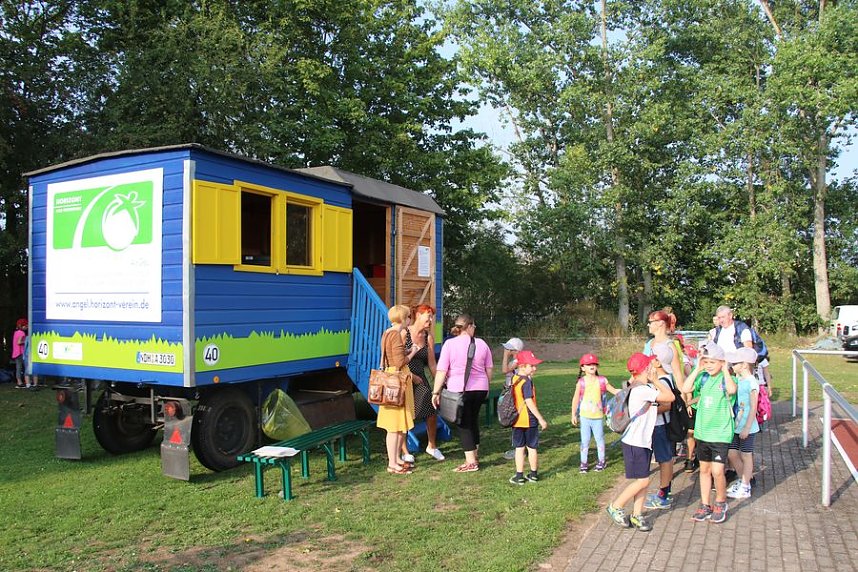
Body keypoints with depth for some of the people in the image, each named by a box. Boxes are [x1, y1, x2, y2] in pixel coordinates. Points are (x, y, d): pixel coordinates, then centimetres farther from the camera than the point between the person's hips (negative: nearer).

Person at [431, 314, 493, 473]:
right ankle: (475, 455, 30)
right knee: (473, 420, 21)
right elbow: (489, 369, 11)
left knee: (464, 424, 5)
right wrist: (486, 386, 25)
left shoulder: (450, 344, -8)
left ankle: (471, 462, 4)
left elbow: (441, 371, -11)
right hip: (480, 389, 4)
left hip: (459, 390, -4)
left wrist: (436, 392, -5)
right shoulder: (481, 344, 4)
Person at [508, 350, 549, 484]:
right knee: (532, 448, 9)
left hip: (517, 420, 6)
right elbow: (529, 402, -21)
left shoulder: (513, 379, 2)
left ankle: (519, 476, 11)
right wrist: (541, 419, -18)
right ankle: (533, 475, 21)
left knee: (519, 448, 10)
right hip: (529, 420, -6)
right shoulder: (527, 381, -18)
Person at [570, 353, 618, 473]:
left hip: (598, 415, 1)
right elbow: (575, 399, -1)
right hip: (584, 416, -1)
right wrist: (573, 415, -1)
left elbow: (614, 391, 10)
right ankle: (584, 463, 17)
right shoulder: (581, 382, -7)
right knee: (585, 440, 6)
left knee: (599, 438, 10)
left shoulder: (601, 381, -2)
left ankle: (602, 461, 28)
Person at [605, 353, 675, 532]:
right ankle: (615, 507, 8)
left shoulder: (640, 387, 8)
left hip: (644, 441, 9)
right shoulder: (644, 389, -22)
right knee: (642, 480, -5)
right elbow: (670, 397, -18)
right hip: (634, 442, -9)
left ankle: (637, 515, 18)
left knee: (643, 480, 11)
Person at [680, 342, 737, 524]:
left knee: (717, 471, -6)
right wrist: (697, 369, -9)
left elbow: (732, 390, -33)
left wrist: (725, 370, -21)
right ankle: (705, 506, 26)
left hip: (721, 433, -5)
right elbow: (685, 389, -10)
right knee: (704, 469, 14)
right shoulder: (703, 377, 2)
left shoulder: (727, 378, -10)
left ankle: (720, 503, 19)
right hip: (702, 431, 5)